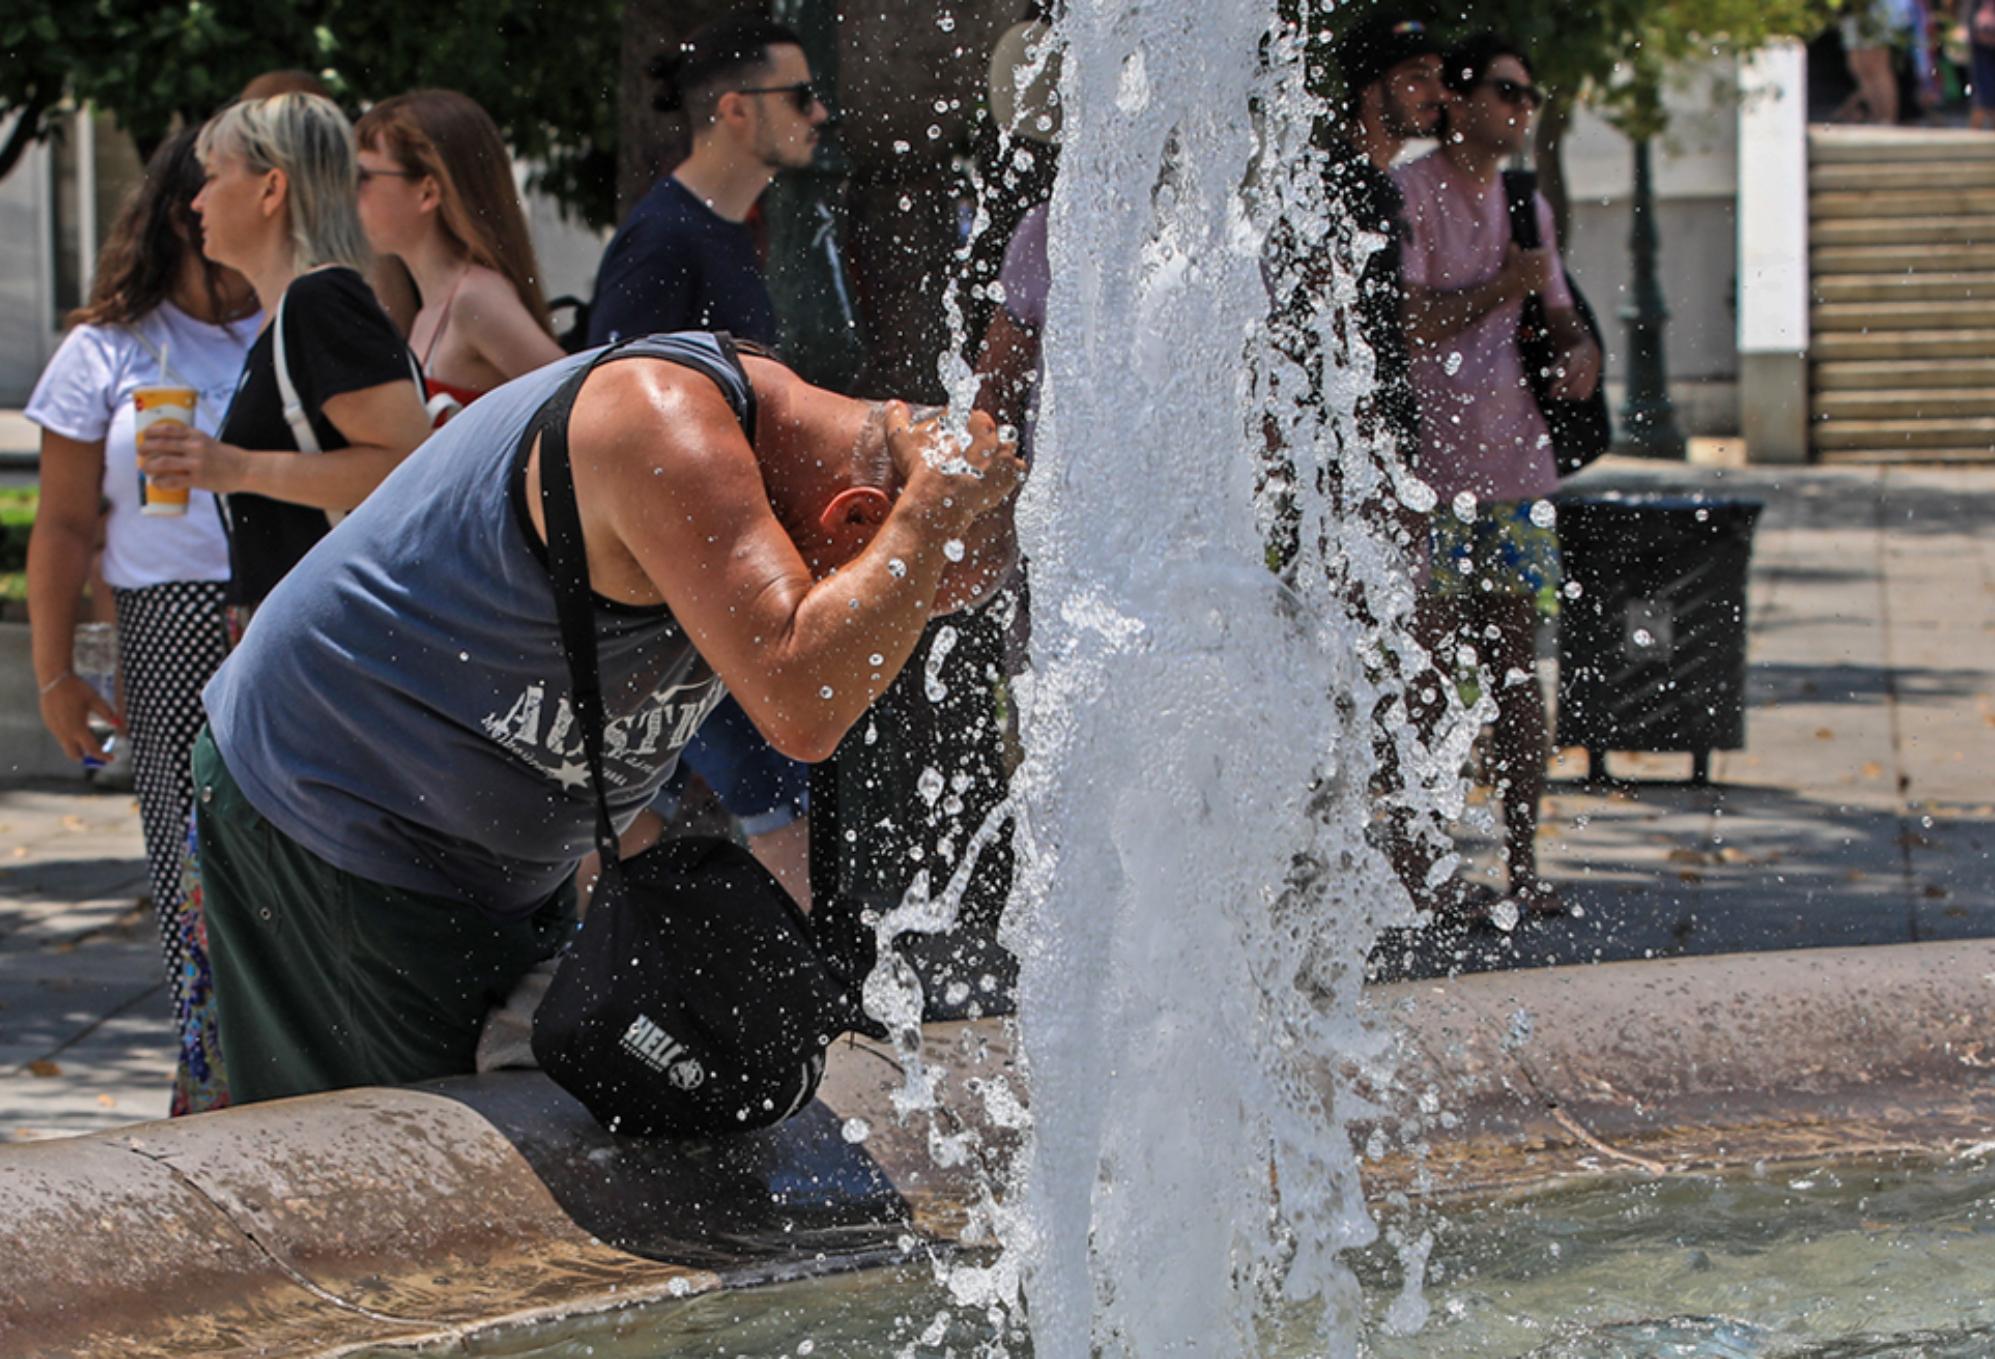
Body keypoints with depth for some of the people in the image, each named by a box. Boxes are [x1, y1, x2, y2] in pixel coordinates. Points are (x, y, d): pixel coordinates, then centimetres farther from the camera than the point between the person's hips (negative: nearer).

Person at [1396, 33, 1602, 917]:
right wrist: (1499, 288, -18)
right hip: (1429, 470, -6)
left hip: (1516, 468, 6)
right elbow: (1404, 317, -12)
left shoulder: (1527, 204, 18)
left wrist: (1579, 350, 3)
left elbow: (1559, 313, 25)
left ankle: (1522, 861, 8)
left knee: (1518, 667, 5)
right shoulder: (1407, 195, -4)